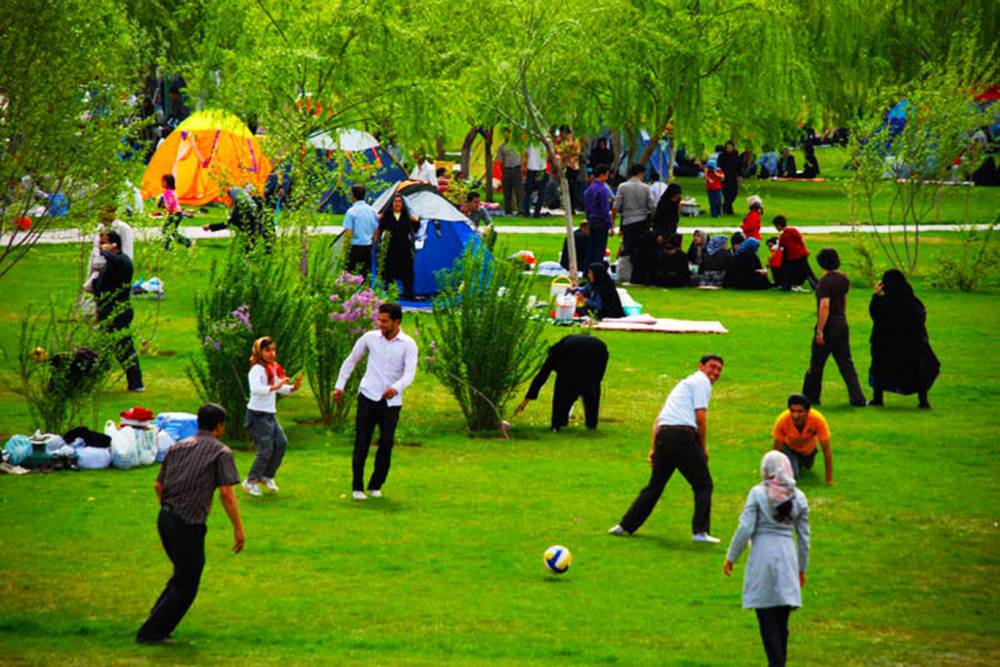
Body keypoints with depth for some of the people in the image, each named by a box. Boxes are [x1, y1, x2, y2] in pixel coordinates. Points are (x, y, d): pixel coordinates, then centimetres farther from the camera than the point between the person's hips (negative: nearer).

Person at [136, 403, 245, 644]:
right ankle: (151, 633, 4)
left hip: (165, 518, 7)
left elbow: (159, 485, 15)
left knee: (183, 574, 24)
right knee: (186, 585, 6)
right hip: (189, 524, -7)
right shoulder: (220, 452, -5)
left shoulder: (177, 447, 14)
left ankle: (156, 623, 22)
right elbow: (226, 493, -13)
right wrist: (238, 528, -9)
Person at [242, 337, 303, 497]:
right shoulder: (257, 369, -15)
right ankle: (251, 481, 6)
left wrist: (293, 387, 0)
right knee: (265, 449, -8)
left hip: (270, 414, 9)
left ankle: (267, 476, 19)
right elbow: (255, 389, -32)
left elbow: (282, 389, 20)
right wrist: (274, 387, -40)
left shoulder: (273, 368, 12)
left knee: (281, 443, 3)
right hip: (258, 414, -9)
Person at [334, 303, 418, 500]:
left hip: (391, 402, -1)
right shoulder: (370, 338, 0)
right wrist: (339, 385, 8)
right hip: (368, 397, 1)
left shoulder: (408, 345, -6)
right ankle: (357, 487, 4)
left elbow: (409, 373, -17)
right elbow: (351, 360, 12)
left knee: (386, 444, 0)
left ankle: (375, 486, 16)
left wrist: (396, 388, -37)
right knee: (361, 444, -2)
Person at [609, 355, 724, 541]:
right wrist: (703, 448, 1)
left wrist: (654, 448, 25)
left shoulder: (684, 384, 29)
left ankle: (625, 525, 15)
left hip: (662, 435, 8)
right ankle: (700, 531, -6)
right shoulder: (701, 382, 3)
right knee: (703, 485, 0)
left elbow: (658, 420, 27)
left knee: (655, 485, 15)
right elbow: (701, 417, -7)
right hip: (683, 434, -8)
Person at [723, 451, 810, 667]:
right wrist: (802, 567, 21)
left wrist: (731, 557, 2)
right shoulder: (798, 497, 5)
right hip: (788, 557, 4)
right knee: (782, 620, 10)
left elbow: (745, 529, -9)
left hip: (762, 555, -4)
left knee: (767, 619, -2)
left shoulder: (758, 493, -6)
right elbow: (804, 536, 10)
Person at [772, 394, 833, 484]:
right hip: (789, 446, -1)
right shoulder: (782, 420, -40)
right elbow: (777, 449, -26)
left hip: (809, 449, 1)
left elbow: (826, 450, -30)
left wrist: (829, 479, -29)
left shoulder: (818, 419, -40)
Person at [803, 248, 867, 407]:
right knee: (846, 364, 9)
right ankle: (857, 398, 1)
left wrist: (819, 331, -23)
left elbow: (824, 306, -25)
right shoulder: (843, 279, 7)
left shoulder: (825, 282, -18)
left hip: (828, 327, -7)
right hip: (842, 325, 7)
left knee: (816, 364, 7)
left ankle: (811, 397, 17)